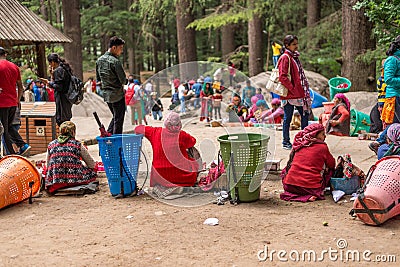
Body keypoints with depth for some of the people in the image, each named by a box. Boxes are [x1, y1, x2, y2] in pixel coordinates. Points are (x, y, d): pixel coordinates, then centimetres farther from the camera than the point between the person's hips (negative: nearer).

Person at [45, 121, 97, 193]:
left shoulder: (51, 145, 12)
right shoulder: (78, 144, 6)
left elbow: (48, 166, 18)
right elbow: (92, 164, 11)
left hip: (54, 182, 2)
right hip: (75, 179, -2)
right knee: (92, 173, 24)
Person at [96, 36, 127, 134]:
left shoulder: (99, 60, 6)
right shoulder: (115, 62, -19)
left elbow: (98, 79, 14)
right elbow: (123, 80, -16)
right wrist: (121, 85, 5)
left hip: (106, 95, 8)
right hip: (117, 95, -7)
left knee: (115, 117, 22)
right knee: (118, 120, 4)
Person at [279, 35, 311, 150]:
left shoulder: (295, 57, 16)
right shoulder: (285, 58, -11)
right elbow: (282, 77, -18)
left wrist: (304, 90, 12)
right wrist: (293, 89, -18)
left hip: (299, 93, 9)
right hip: (289, 94, -8)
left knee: (305, 114, 9)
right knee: (288, 118, 1)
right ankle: (286, 142, 11)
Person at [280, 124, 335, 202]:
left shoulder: (298, 145, 10)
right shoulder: (322, 147, 0)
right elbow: (332, 164, 12)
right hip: (311, 188, -3)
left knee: (286, 170, 32)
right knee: (329, 169, 18)